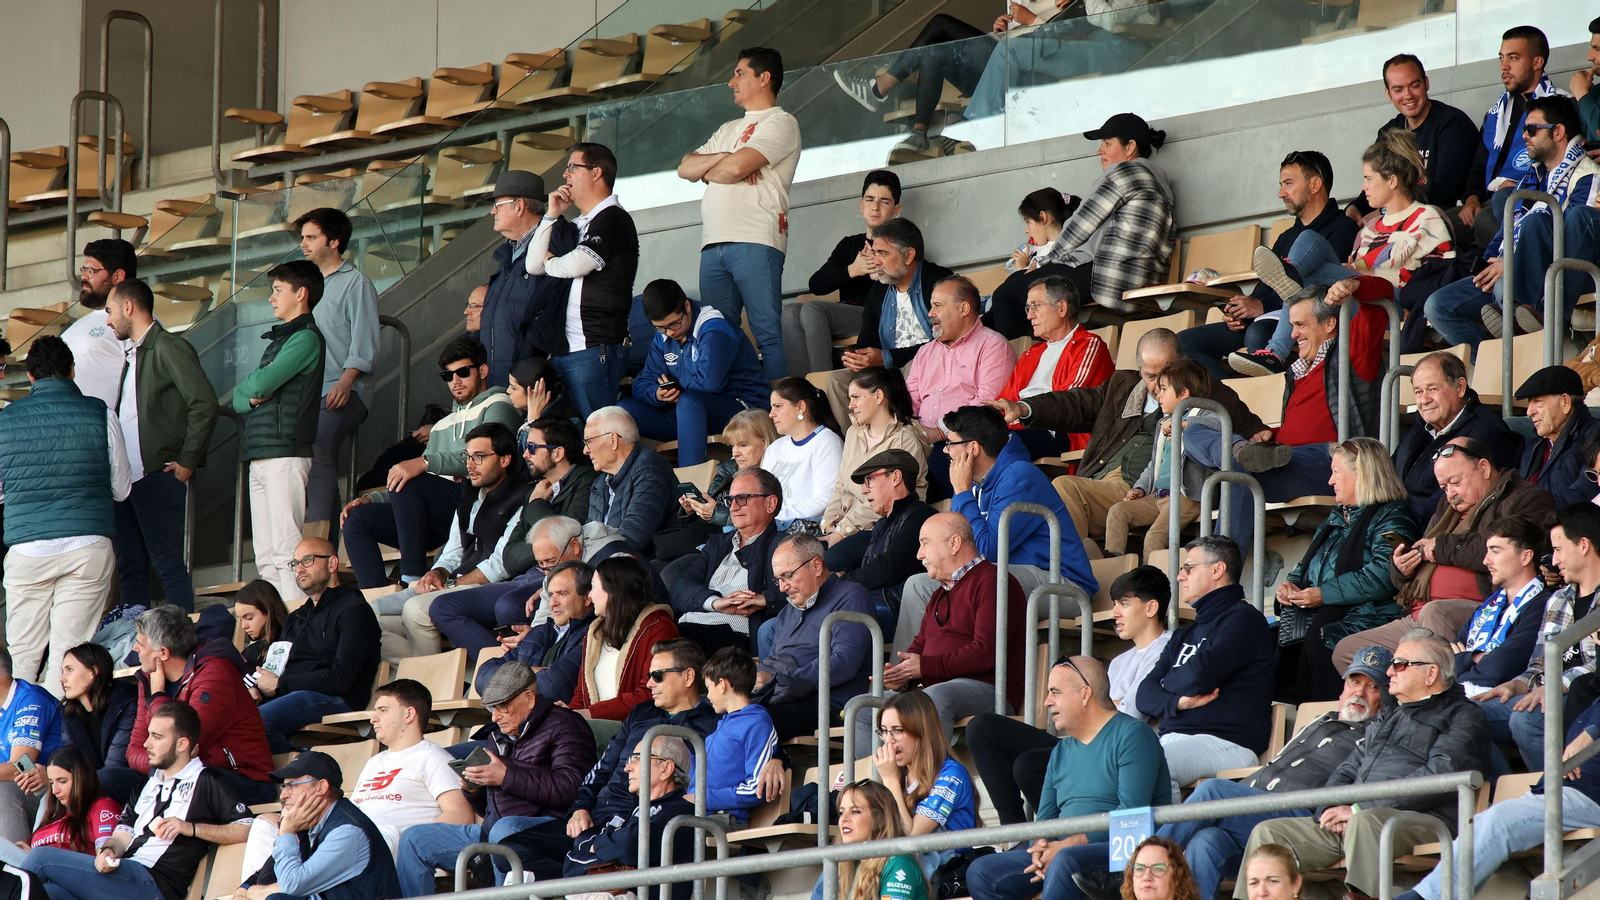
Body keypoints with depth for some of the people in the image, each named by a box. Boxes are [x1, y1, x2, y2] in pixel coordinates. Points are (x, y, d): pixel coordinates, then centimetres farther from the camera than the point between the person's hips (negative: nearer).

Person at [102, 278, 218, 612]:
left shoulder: (169, 349, -8)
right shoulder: (133, 355, 21)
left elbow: (205, 405, -17)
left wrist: (187, 462, -15)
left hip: (159, 478, -9)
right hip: (126, 480, 9)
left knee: (167, 563, -10)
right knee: (130, 569, 8)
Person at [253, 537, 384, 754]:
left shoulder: (353, 610, 3)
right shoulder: (296, 618, 30)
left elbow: (341, 679, -9)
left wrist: (279, 685, -6)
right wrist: (258, 688, -1)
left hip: (335, 702, -7)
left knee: (259, 720, -35)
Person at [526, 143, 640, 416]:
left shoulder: (614, 220, -6)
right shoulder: (580, 225, 23)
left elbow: (575, 265, -17)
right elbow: (533, 265, 18)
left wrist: (549, 261, 5)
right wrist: (551, 216, 11)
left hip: (595, 348, -9)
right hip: (564, 349, 9)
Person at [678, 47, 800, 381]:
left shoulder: (781, 124, 3)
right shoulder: (729, 130, 29)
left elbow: (737, 167, -11)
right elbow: (685, 168, 17)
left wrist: (707, 172, 10)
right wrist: (721, 159, 0)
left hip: (755, 241, -8)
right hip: (714, 244, 8)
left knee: (767, 332, -13)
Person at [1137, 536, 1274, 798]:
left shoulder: (1243, 619, 2)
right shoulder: (1184, 635, 29)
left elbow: (1199, 676, -13)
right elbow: (1145, 695, 18)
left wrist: (1168, 683, 10)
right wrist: (1178, 701, -5)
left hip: (1225, 743, -8)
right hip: (1170, 737, 8)